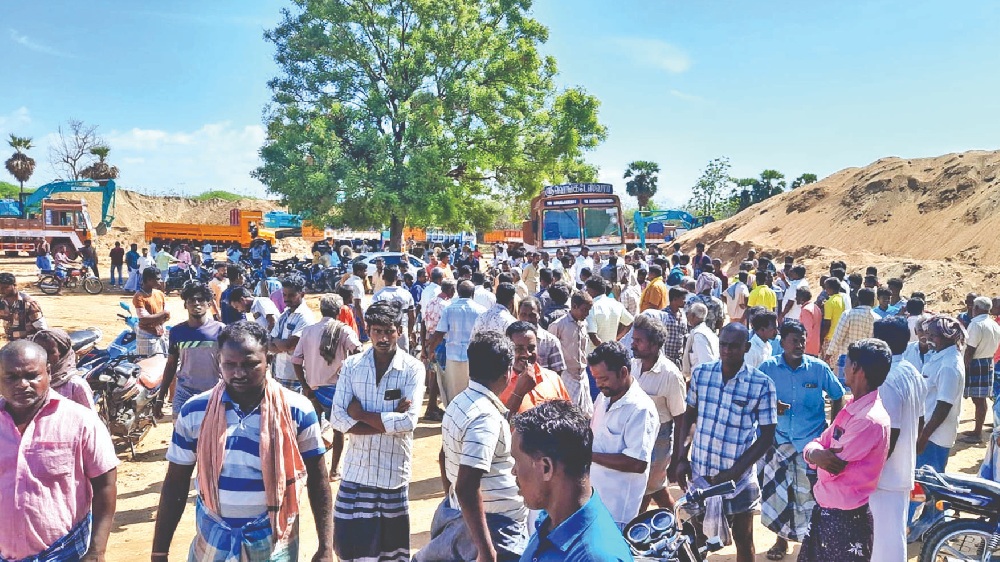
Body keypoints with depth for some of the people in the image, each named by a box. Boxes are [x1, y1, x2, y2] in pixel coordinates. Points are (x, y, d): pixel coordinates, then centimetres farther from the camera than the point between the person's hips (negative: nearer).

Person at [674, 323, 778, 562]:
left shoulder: (762, 384, -13)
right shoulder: (700, 373, -4)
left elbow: (766, 436, -9)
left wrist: (734, 472, -15)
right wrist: (681, 459, 0)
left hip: (738, 479, -2)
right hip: (699, 472, 2)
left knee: (743, 539, 17)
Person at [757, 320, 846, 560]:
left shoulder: (818, 368, -7)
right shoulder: (768, 367, -7)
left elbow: (837, 397, 5)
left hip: (812, 442, -1)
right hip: (779, 441, 1)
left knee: (811, 494, 5)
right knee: (778, 492, 9)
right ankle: (782, 539, 29)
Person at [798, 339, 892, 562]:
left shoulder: (870, 420, -25)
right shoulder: (851, 409, 6)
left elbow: (830, 470, -25)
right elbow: (816, 445, 4)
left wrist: (818, 455, -6)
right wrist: (816, 453, -16)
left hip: (846, 518, -9)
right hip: (823, 509, 9)